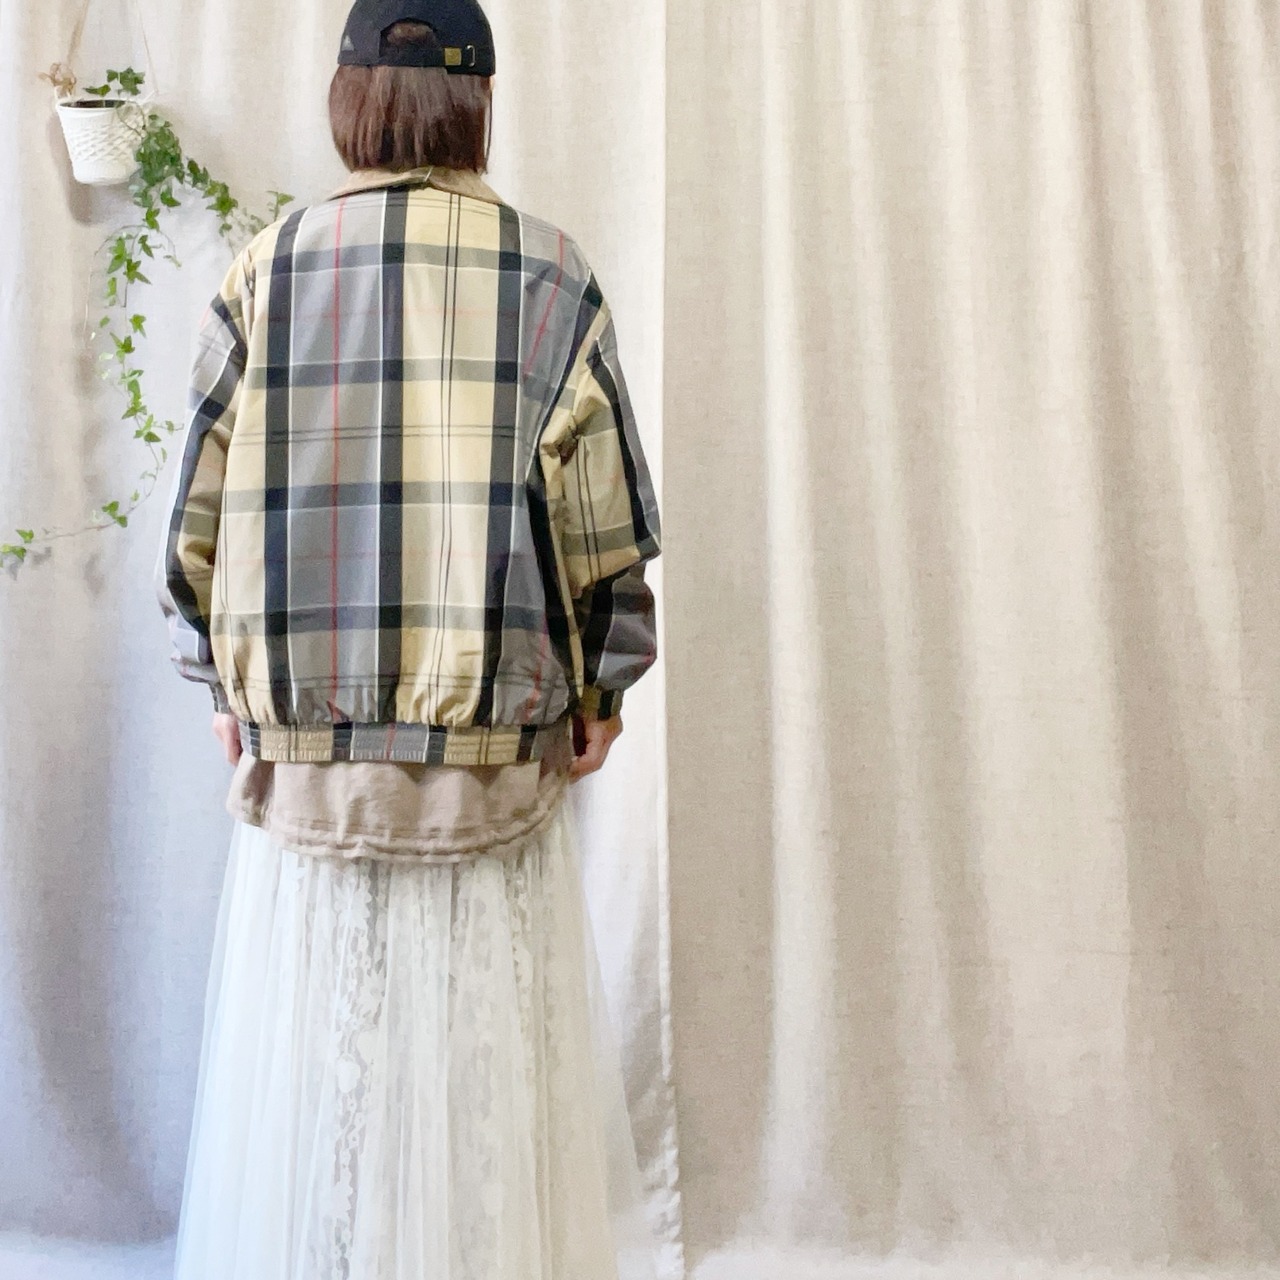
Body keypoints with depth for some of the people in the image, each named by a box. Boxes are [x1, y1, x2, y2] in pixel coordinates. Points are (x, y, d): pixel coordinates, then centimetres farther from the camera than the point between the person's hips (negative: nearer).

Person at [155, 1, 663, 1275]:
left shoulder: (265, 273, 1)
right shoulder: (548, 274, -1)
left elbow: (199, 514, 2)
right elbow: (605, 514, -3)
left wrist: (224, 680, 13)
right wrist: (603, 684, 7)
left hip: (305, 739, 1)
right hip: (498, 738, -1)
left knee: (312, 1062, 14)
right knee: (490, 1054, 12)